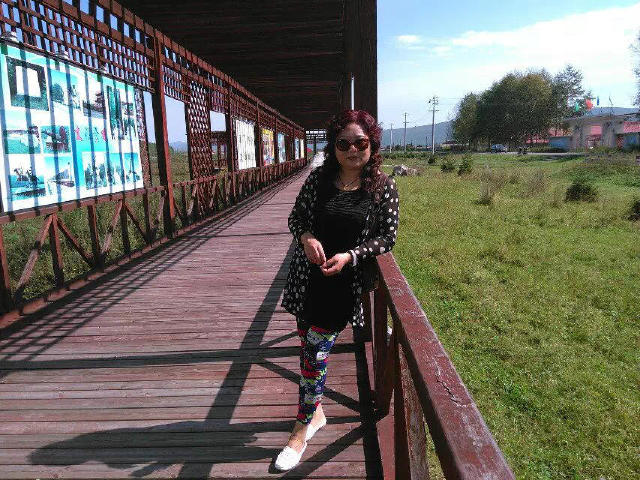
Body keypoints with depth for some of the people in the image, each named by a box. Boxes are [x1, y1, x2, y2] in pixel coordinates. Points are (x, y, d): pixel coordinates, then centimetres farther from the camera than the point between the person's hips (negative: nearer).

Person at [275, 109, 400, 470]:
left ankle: (303, 427, 19)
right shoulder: (319, 177, 0)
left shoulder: (384, 186, -7)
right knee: (308, 345, 14)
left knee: (317, 349, -3)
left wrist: (350, 256, -18)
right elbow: (296, 216, 8)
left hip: (346, 282, -3)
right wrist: (306, 237, -15)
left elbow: (387, 237, -4)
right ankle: (315, 412, 38)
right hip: (309, 277, 4)